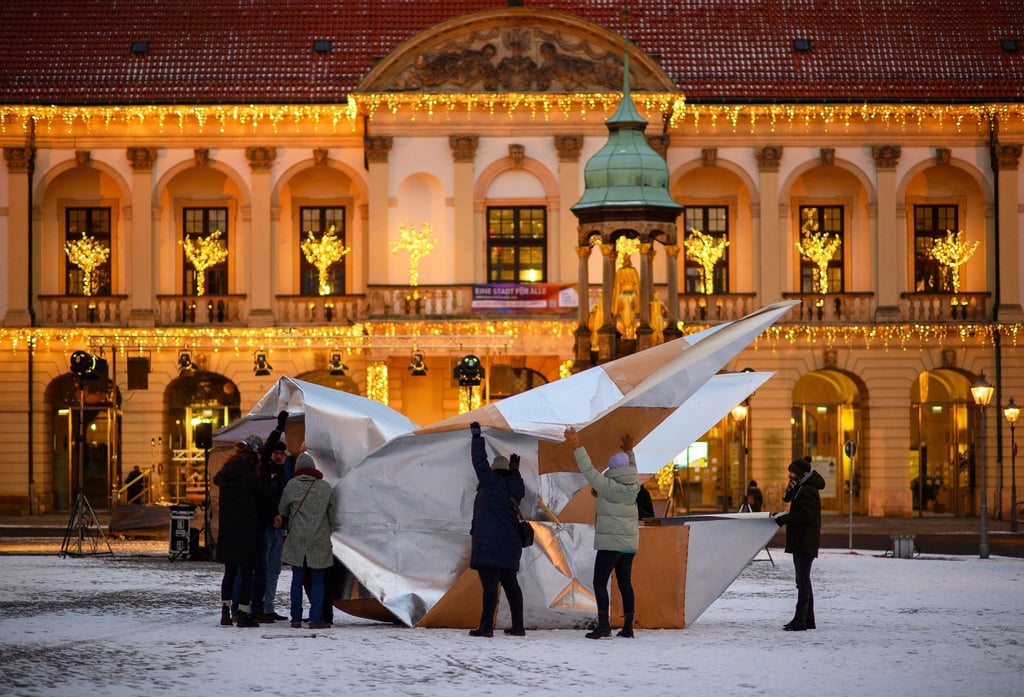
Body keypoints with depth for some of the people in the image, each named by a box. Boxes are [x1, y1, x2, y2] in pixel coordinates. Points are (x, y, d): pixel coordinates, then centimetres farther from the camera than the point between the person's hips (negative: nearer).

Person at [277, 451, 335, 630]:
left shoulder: (292, 485, 1)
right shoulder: (326, 487, 5)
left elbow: (282, 509, 10)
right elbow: (331, 514, 11)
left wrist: (282, 519, 33)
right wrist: (327, 534, 24)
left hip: (296, 540, 0)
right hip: (319, 541, 0)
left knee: (297, 579, 7)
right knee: (317, 580, 3)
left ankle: (296, 618, 5)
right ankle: (316, 618, -2)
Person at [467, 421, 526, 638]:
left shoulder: (492, 482, -7)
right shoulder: (516, 487, 9)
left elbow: (479, 461, -3)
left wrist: (477, 437, 6)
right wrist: (514, 470, 39)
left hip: (489, 543, -7)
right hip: (510, 544, 8)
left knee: (489, 584, -12)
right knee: (510, 583, 14)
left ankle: (486, 626, -16)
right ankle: (518, 626, 16)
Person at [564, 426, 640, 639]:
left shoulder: (609, 486, -14)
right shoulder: (633, 487, 5)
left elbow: (589, 471, -15)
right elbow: (632, 471, 27)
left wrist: (577, 447, -12)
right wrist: (629, 451, 40)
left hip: (610, 543, -7)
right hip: (630, 543, 7)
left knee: (600, 583, -6)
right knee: (625, 583, 12)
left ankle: (603, 624, -17)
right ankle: (628, 626, 12)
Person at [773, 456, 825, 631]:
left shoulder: (808, 491, -15)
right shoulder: (801, 488, 18)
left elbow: (805, 514, -23)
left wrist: (784, 519, -21)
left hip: (805, 542, -11)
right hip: (800, 541, 11)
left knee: (803, 580, -11)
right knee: (803, 580, 14)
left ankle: (800, 620, -12)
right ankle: (808, 619, 20)